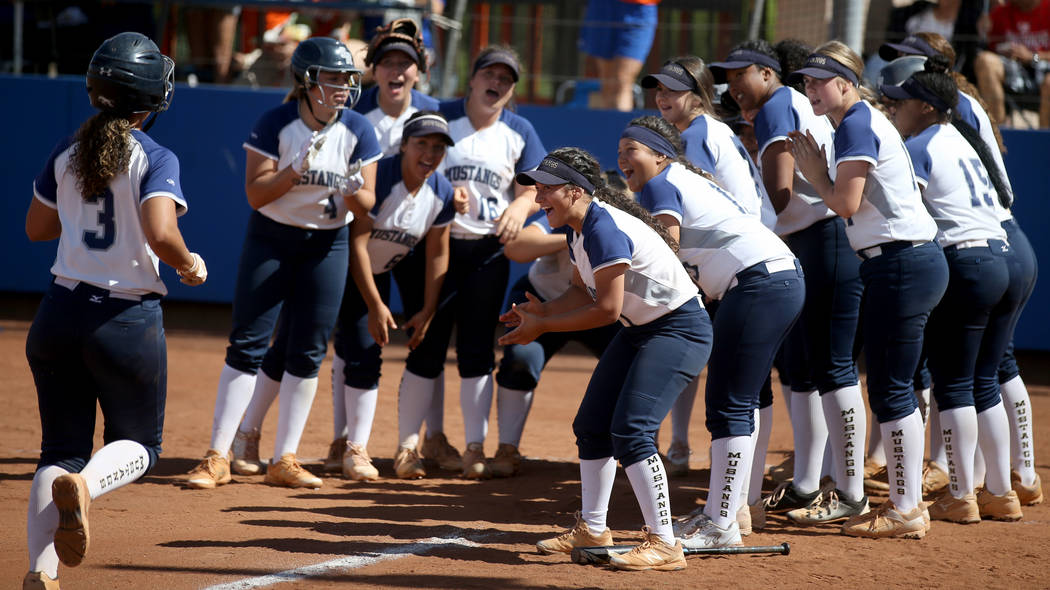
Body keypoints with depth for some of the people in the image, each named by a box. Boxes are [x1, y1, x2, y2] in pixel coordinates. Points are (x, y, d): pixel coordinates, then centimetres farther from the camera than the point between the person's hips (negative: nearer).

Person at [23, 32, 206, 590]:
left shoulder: (67, 152, 5)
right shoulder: (155, 159, -11)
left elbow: (36, 227, 15)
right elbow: (160, 235, -24)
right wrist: (190, 264, -4)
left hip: (59, 314, 4)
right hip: (128, 321, -4)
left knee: (60, 448, 11)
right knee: (138, 443, 14)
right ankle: (83, 484, -21)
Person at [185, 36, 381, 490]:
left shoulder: (358, 130, -7)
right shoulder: (276, 124, -13)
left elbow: (367, 206, -7)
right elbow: (256, 194, -15)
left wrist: (353, 192, -30)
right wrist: (296, 170, -31)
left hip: (328, 244, 2)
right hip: (271, 238, -2)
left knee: (309, 351, 3)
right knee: (247, 344, -7)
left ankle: (284, 461, 10)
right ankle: (217, 458, -5)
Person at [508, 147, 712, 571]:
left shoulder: (604, 229, -26)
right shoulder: (577, 229, 4)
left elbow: (607, 309, -26)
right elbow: (584, 292, 14)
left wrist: (543, 326, -18)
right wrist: (541, 311, -3)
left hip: (680, 330, -11)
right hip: (639, 328, 11)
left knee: (630, 431, -20)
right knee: (591, 424, 15)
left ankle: (664, 544, -18)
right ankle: (592, 529, 29)